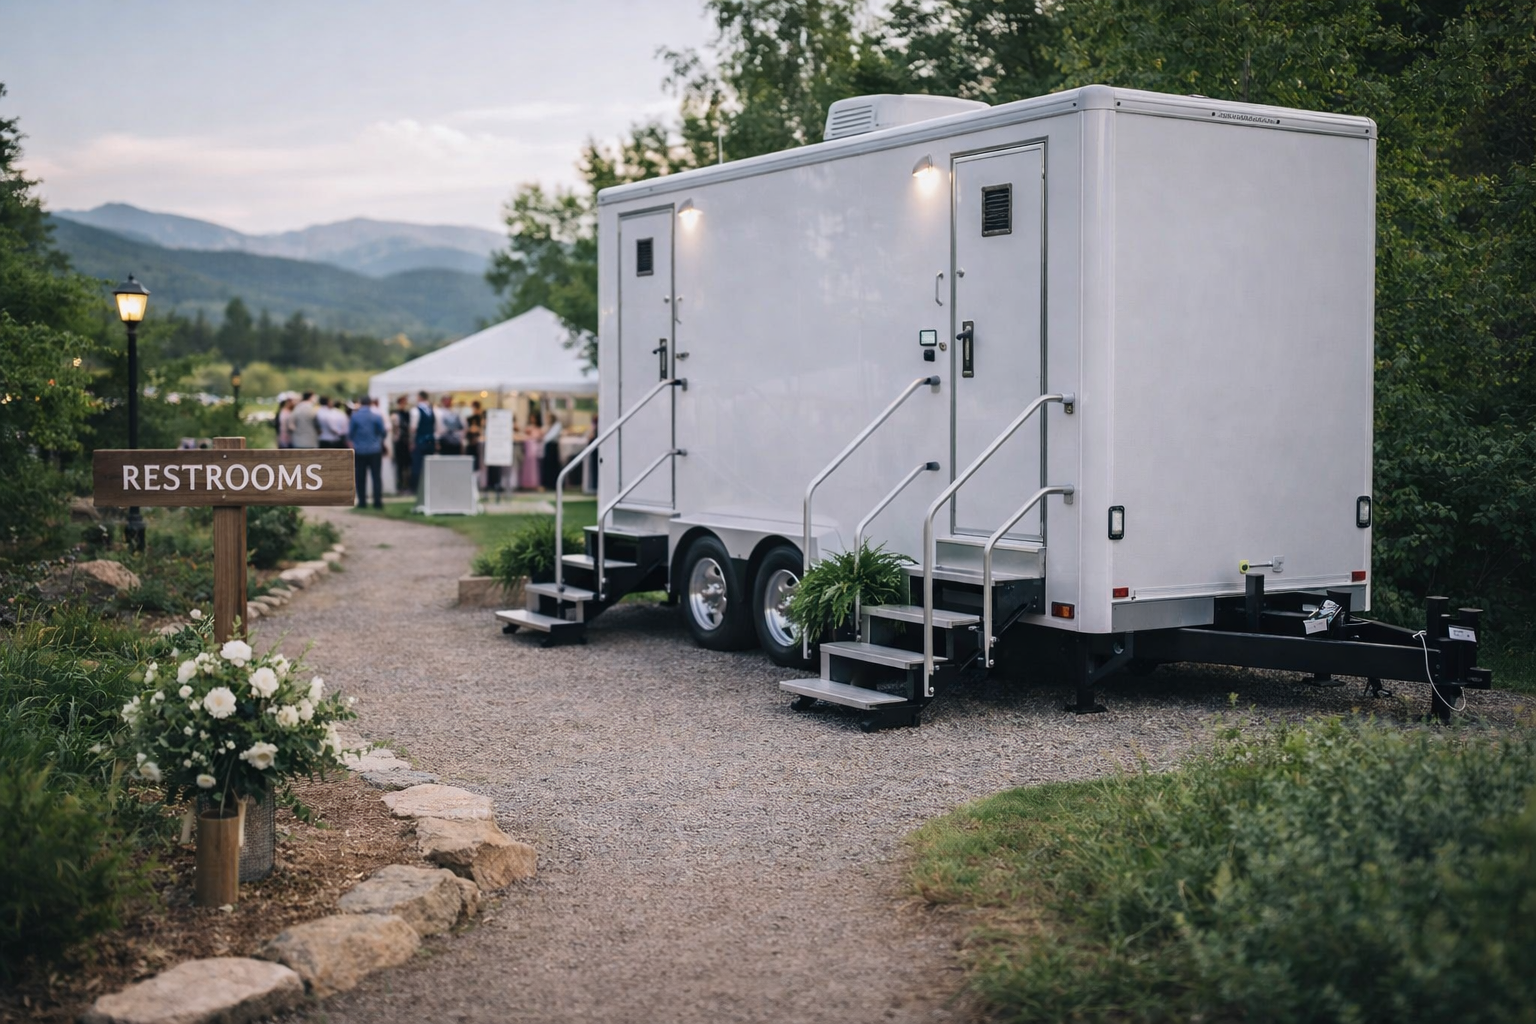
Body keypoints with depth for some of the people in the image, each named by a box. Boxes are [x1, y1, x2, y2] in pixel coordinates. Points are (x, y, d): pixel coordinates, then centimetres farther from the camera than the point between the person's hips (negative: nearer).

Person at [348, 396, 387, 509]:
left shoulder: (354, 416, -5)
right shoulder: (377, 416, -5)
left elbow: (349, 434, -2)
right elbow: (383, 431, -2)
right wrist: (387, 430, 20)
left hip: (359, 450, 0)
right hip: (375, 450, 0)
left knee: (360, 477, 6)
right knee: (377, 476, 2)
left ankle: (362, 501, 5)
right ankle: (377, 501, -3)